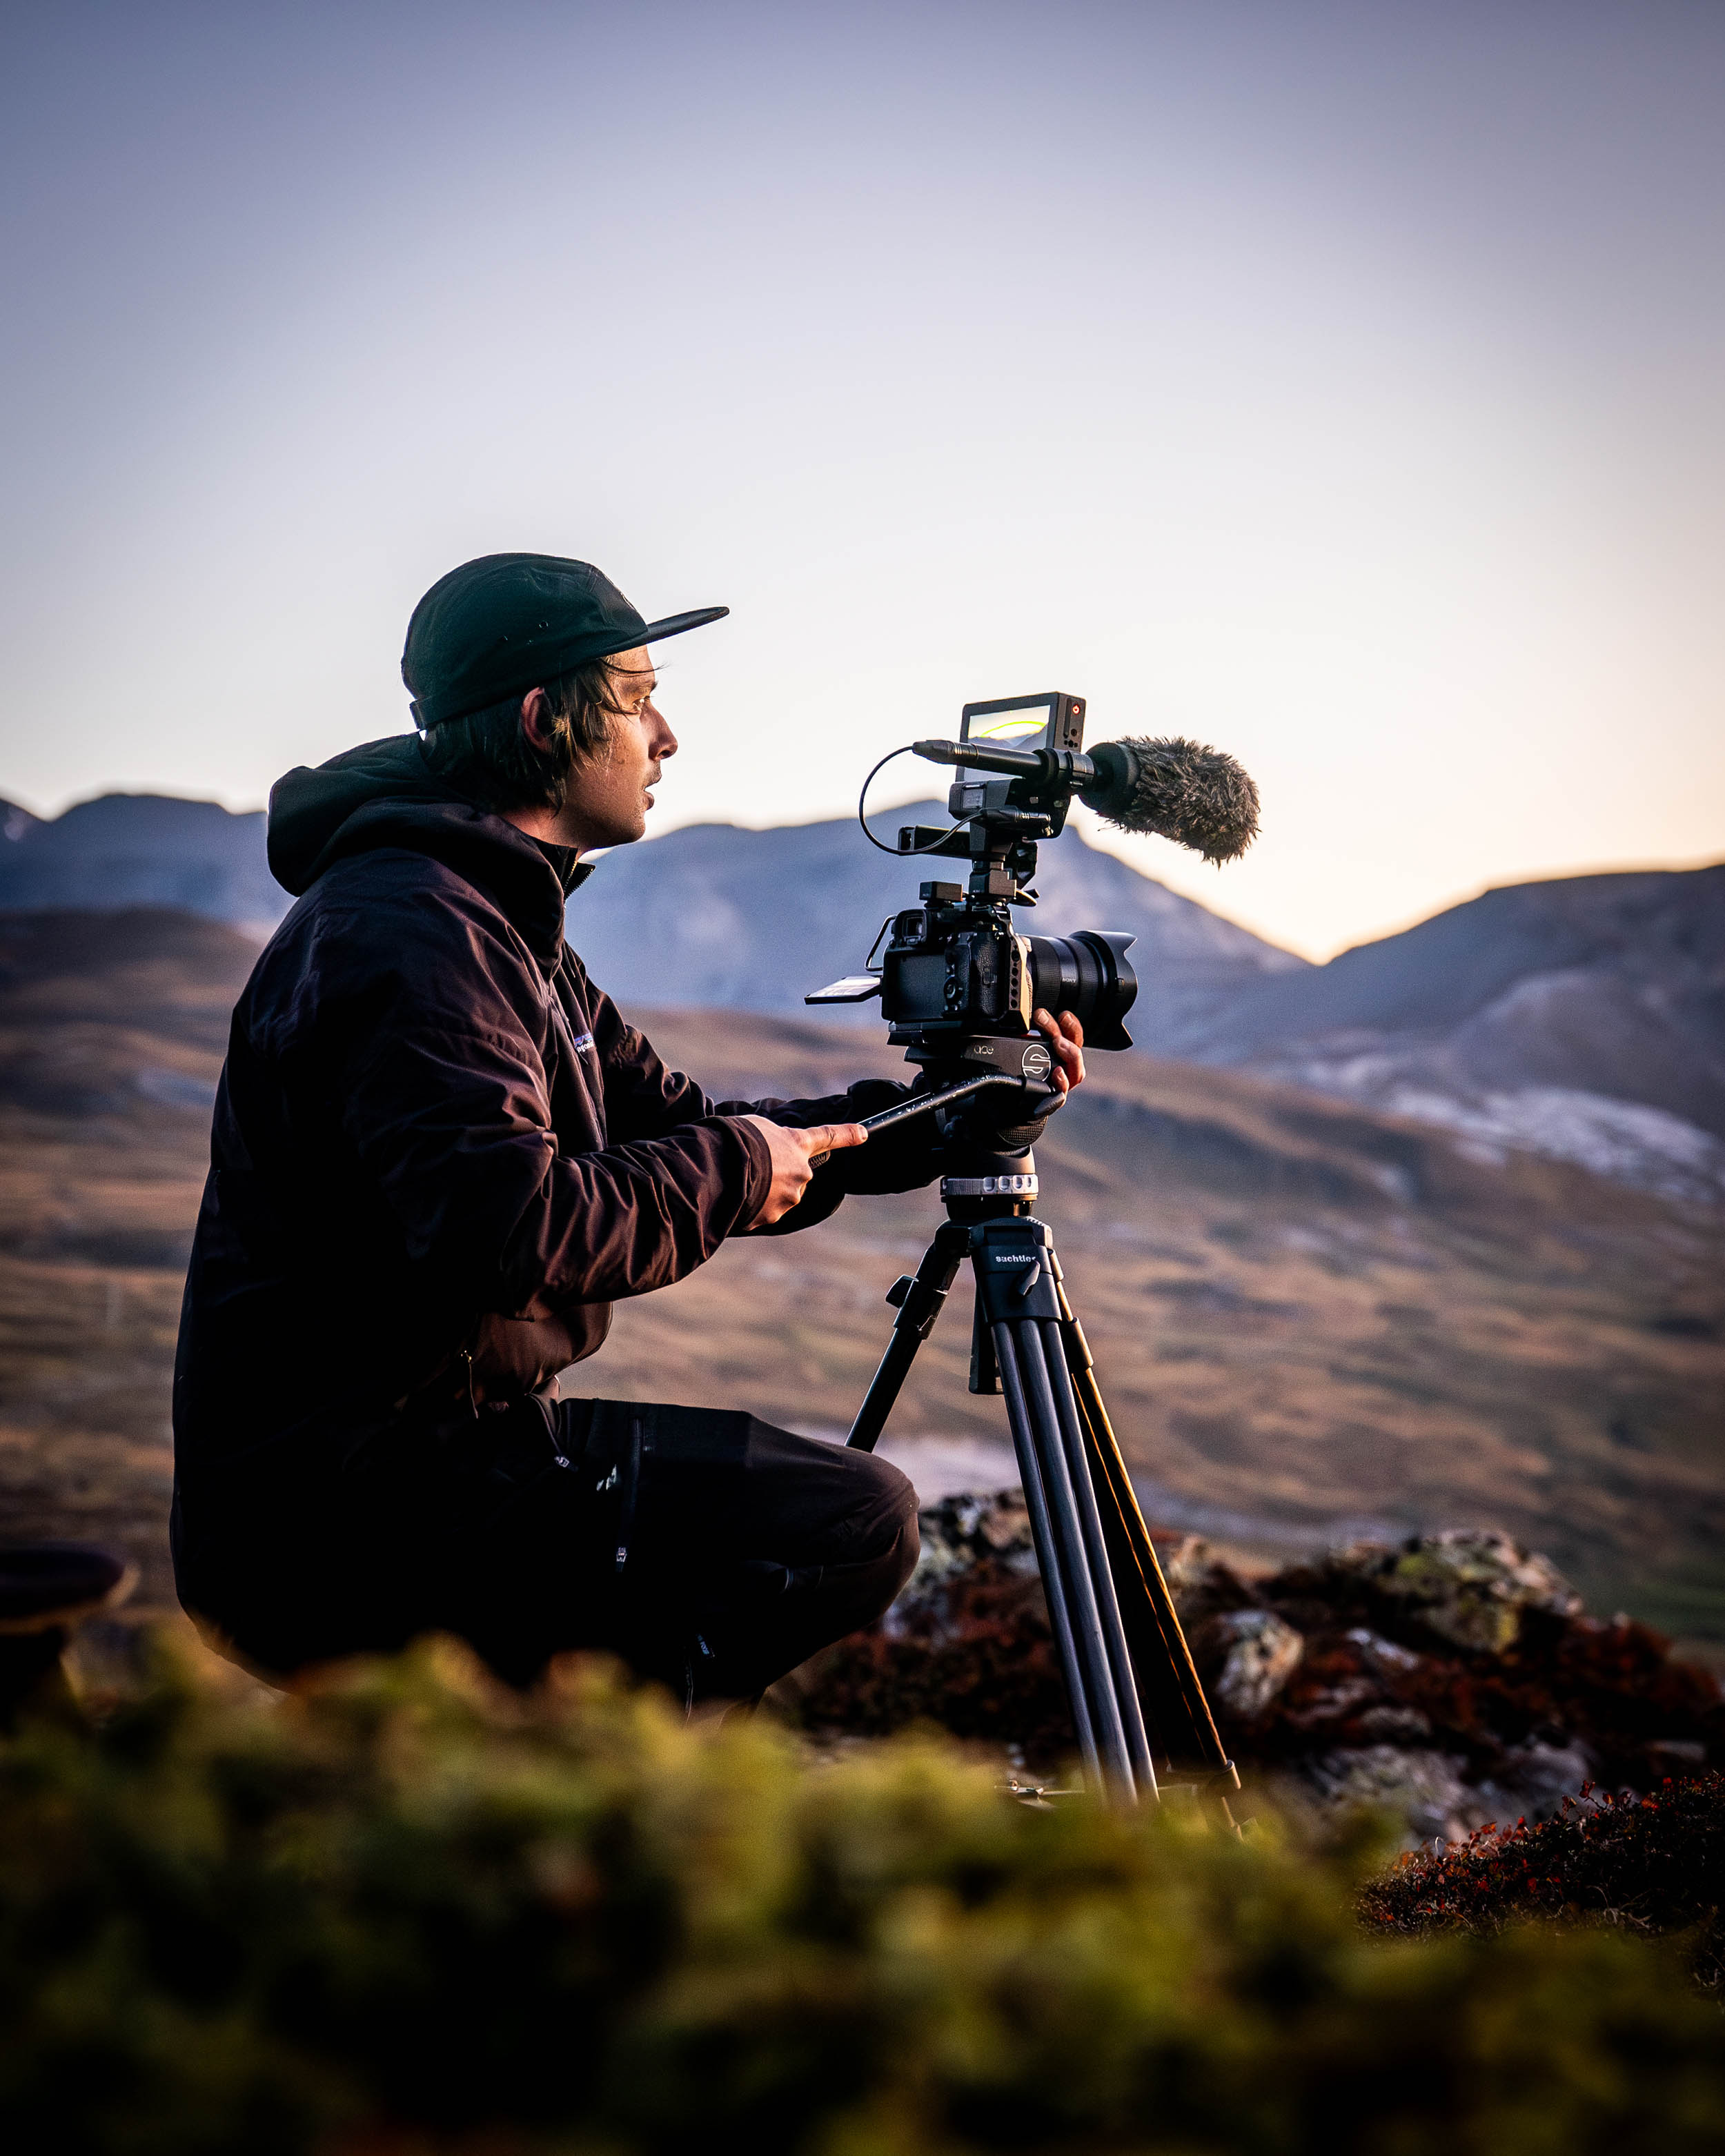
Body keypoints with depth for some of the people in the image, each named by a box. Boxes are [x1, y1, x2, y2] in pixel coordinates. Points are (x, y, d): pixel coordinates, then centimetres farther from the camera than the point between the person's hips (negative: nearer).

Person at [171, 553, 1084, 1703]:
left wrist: (940, 1117, 9)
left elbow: (684, 1133, 18)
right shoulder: (405, 931, -17)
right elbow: (502, 1232, -31)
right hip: (345, 1515, -10)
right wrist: (732, 1169, -15)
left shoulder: (503, 925, 16)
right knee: (856, 1520, -18)